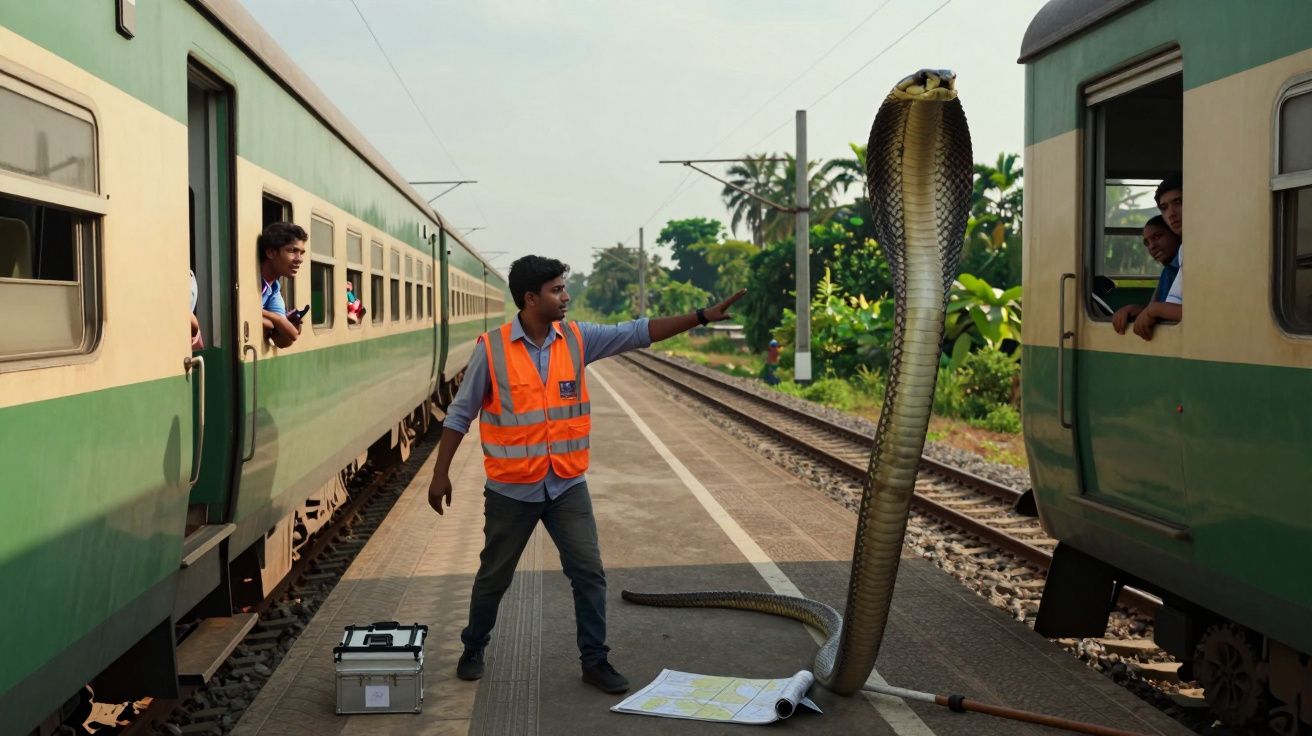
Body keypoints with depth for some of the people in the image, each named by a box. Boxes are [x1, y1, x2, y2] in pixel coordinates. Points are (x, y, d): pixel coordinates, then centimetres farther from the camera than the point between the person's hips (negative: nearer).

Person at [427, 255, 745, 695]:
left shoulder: (577, 340, -2)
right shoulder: (492, 349, -12)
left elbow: (638, 333, -4)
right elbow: (460, 414, -5)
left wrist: (702, 316, -11)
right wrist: (440, 474, -4)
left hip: (567, 486, 3)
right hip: (511, 489, -3)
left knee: (589, 573, 2)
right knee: (494, 577, 13)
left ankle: (594, 660, 17)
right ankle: (473, 650, 35)